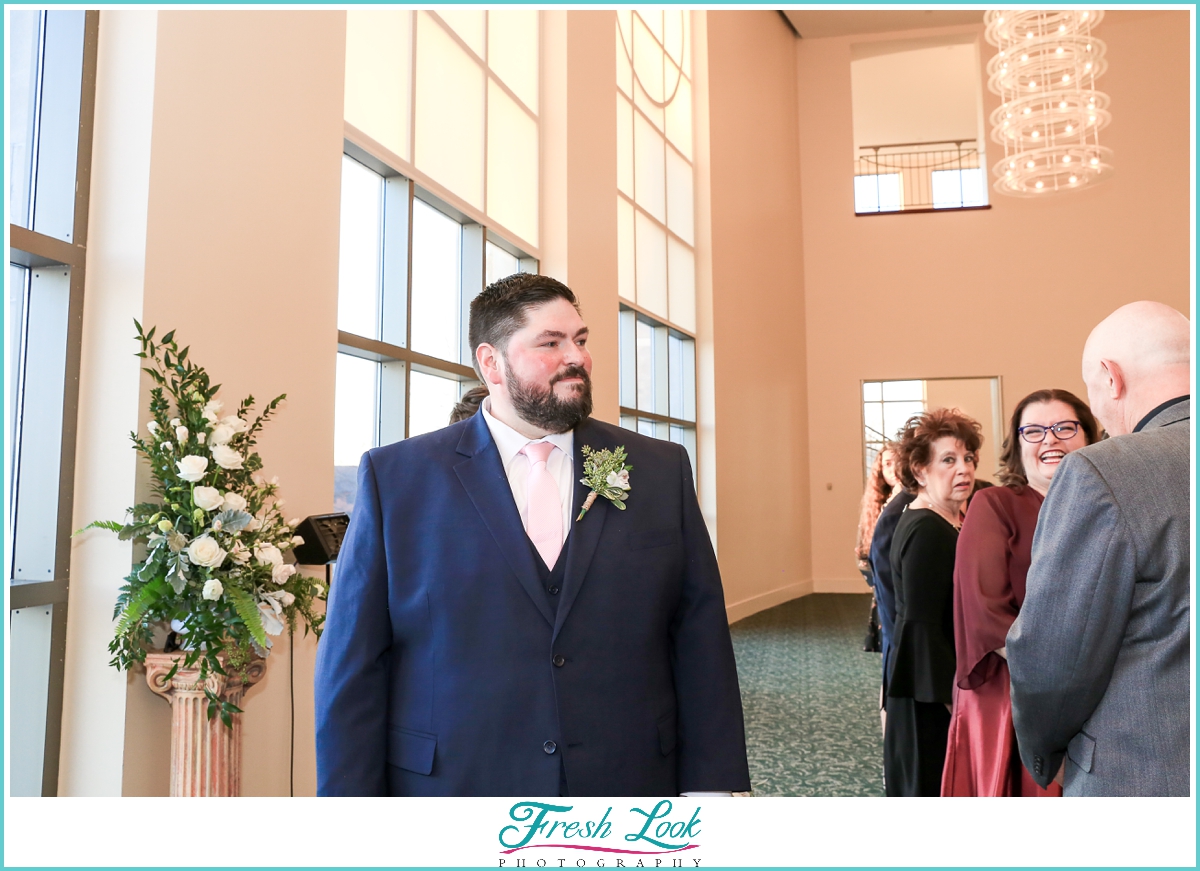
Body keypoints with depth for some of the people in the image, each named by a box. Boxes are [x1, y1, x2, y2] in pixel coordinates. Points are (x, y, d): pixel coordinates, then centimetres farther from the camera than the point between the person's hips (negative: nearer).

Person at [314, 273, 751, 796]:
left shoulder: (663, 471, 0)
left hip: (631, 784, 2)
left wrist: (712, 787, -4)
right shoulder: (395, 478, -4)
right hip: (454, 784, -1)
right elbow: (353, 665, -4)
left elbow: (701, 645, 0)